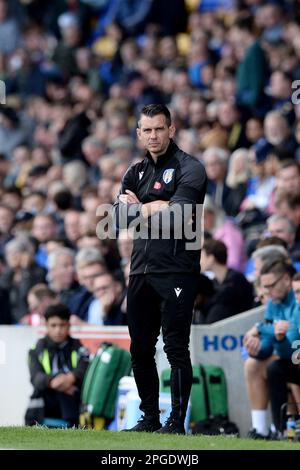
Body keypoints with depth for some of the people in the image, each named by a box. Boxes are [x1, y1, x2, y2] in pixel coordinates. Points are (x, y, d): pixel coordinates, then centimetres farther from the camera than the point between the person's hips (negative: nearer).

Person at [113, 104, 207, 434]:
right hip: (141, 271, 7)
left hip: (176, 272, -7)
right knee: (140, 349, 10)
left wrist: (141, 208, -4)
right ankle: (150, 418, 20)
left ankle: (177, 421, -6)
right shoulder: (135, 173, 17)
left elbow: (179, 211, -18)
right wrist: (159, 207, -11)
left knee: (175, 348, -8)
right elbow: (119, 218, 4)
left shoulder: (189, 169, -4)